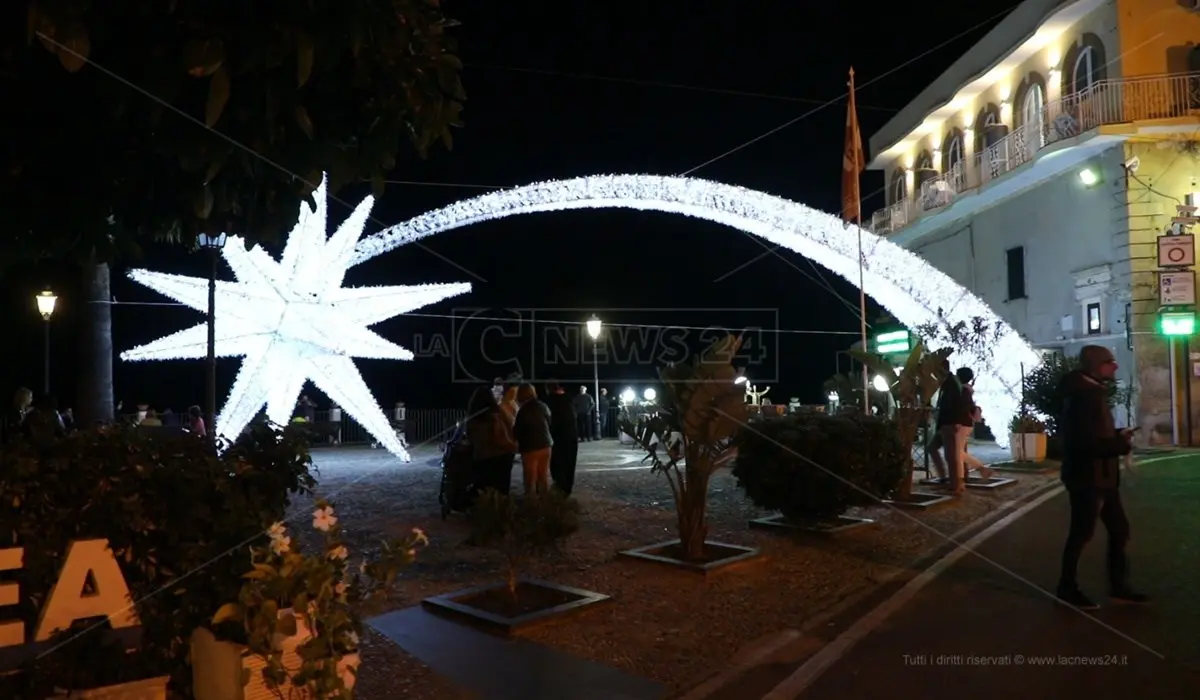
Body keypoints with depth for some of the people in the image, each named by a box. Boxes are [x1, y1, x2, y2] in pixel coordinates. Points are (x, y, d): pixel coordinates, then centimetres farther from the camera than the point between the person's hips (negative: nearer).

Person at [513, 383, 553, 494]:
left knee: (530, 479, 2)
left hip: (530, 448, -6)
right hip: (545, 445, 6)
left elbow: (517, 431, -7)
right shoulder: (543, 406, 0)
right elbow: (549, 423, 12)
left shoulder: (523, 411, -16)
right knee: (543, 477, 15)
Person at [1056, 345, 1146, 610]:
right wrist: (1122, 445, -15)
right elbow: (1087, 441, -26)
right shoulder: (1084, 396, -21)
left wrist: (1118, 436, 6)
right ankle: (1067, 587, 16)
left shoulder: (1091, 392, 12)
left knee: (1119, 530, 15)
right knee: (1081, 533, 2)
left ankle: (1119, 586, 26)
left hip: (1100, 476, 10)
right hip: (1087, 477, -10)